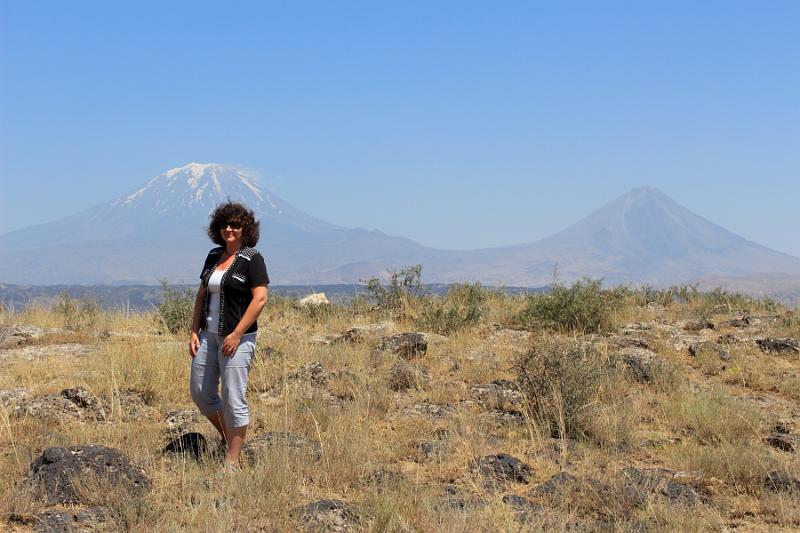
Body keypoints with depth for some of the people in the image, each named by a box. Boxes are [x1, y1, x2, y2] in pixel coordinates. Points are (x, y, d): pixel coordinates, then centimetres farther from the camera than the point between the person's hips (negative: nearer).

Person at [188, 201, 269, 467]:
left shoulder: (252, 259, -9)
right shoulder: (214, 256, 11)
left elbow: (260, 299, -16)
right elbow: (201, 295, 15)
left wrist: (236, 335, -19)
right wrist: (194, 331, 7)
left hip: (237, 338, -7)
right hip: (208, 335, 7)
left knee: (233, 399, -4)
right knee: (200, 392, 11)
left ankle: (232, 460, 4)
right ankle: (226, 437, 31)